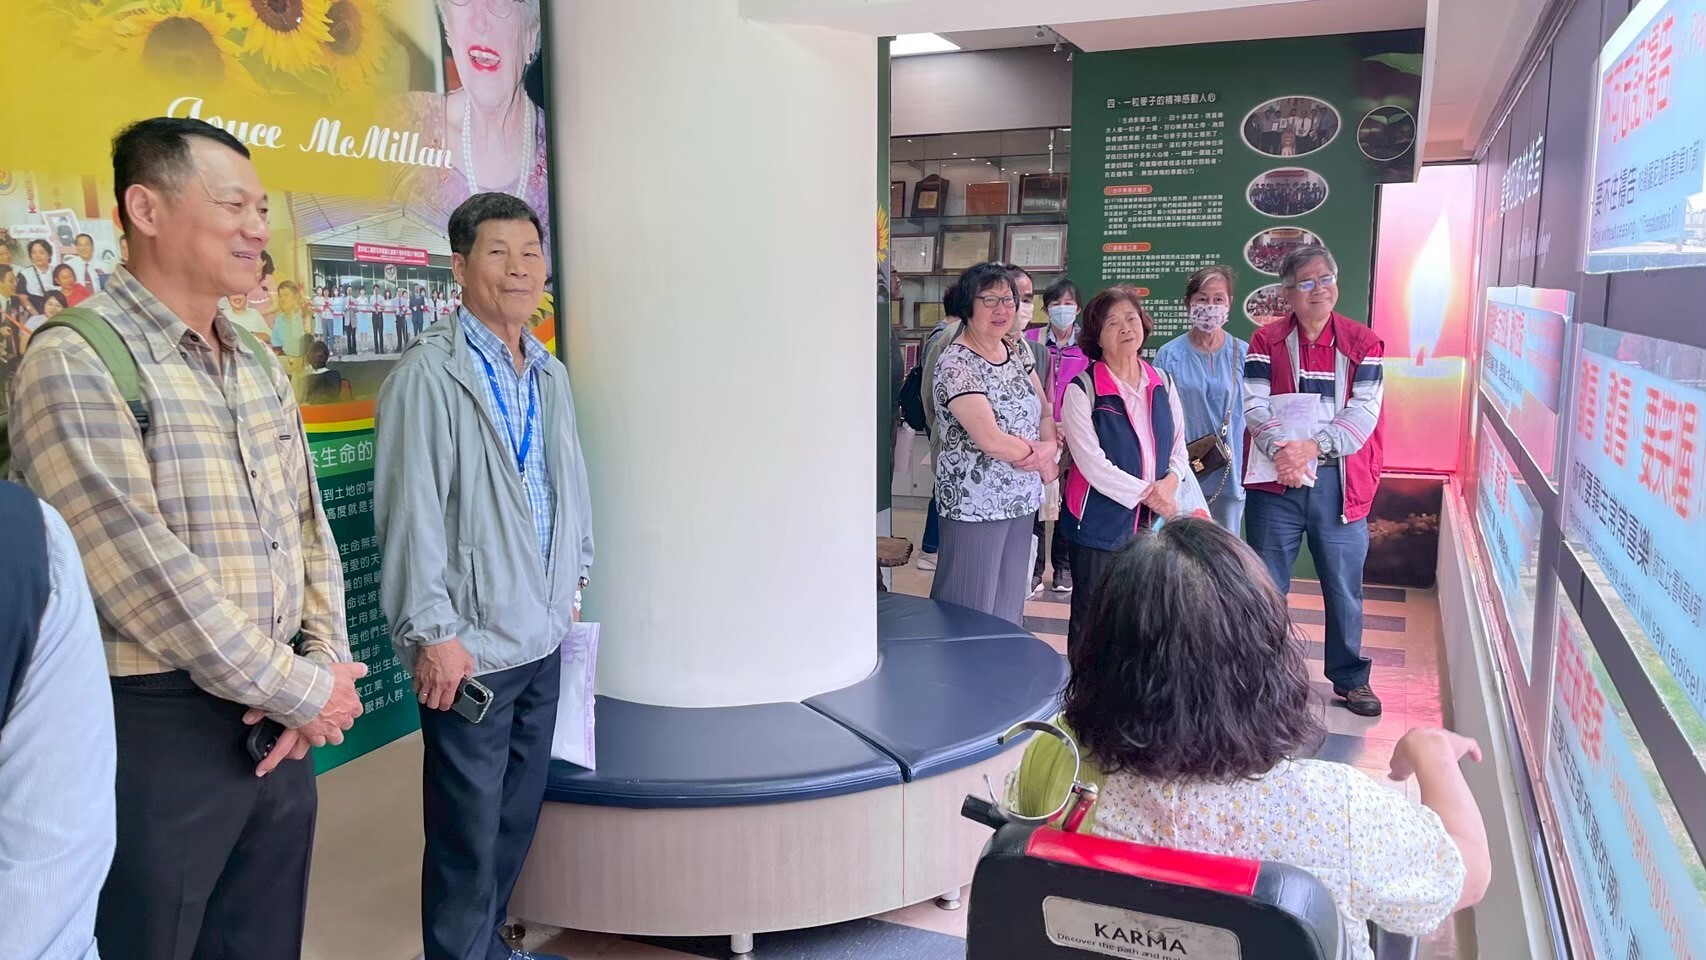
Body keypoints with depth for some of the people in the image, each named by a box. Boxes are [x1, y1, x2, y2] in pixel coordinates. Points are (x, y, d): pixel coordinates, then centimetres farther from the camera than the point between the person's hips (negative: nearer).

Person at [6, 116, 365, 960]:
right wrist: (303, 691, -13)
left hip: (277, 725, 7)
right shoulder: (76, 364, -12)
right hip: (156, 729, -7)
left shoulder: (262, 372, 11)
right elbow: (148, 575, -19)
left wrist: (323, 667, -4)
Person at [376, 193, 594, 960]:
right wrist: (433, 632, -17)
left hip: (541, 637, 7)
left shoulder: (551, 375, 9)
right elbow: (410, 511, -17)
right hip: (471, 644, -7)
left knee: (519, 816, 18)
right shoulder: (429, 374, -14)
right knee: (468, 833, 5)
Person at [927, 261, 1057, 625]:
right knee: (971, 611, 2)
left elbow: (1045, 412, 12)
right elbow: (991, 440, -23)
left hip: (1021, 499, 7)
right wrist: (1043, 462, -8)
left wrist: (1049, 446, -10)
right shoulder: (955, 364, -17)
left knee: (1009, 604, 15)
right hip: (976, 504, -7)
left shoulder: (1016, 349, 7)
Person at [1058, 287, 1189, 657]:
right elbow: (1091, 463, -15)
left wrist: (1170, 483, -9)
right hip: (1100, 523, -5)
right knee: (1091, 622, 5)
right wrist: (1147, 493, -14)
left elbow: (1178, 447, 12)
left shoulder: (1162, 384, 8)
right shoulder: (1082, 389, -9)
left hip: (1152, 522, 5)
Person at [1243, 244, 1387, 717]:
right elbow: (1254, 405, -6)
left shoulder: (1363, 343, 4)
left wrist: (1314, 446, -19)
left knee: (1344, 587, 8)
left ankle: (1350, 677, 26)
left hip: (1339, 481, 0)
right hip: (1276, 482, 0)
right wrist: (1280, 450, -23)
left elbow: (1364, 411, -6)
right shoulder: (1267, 341, 3)